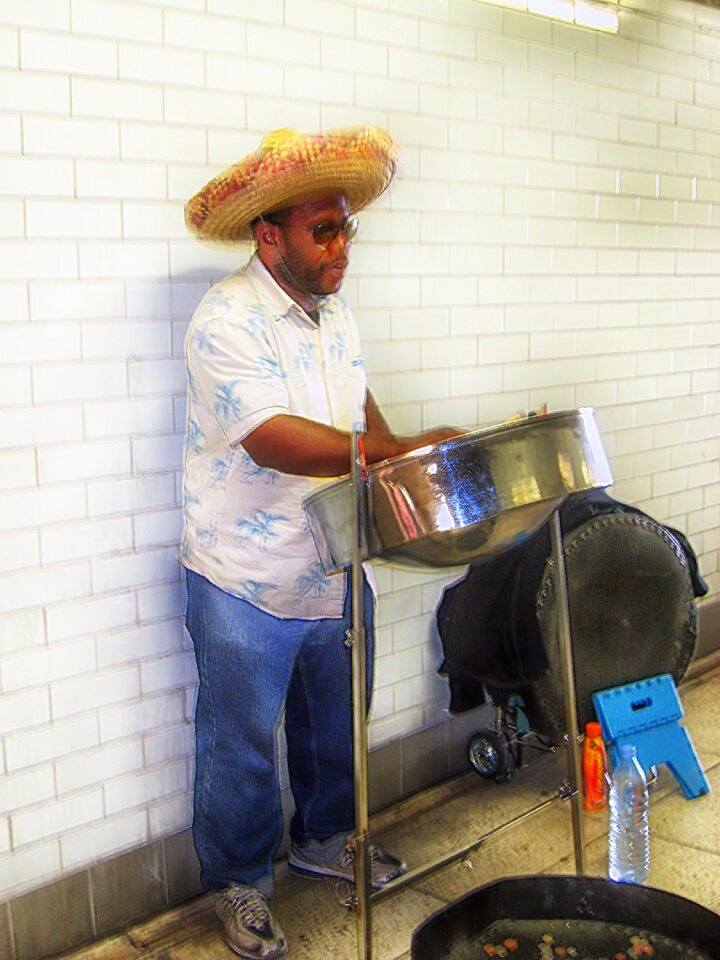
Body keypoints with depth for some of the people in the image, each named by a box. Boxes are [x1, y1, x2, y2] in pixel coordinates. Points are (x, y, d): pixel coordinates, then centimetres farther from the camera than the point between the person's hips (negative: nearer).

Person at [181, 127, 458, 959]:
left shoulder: (335, 316, 8)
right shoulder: (228, 320, -19)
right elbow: (273, 440, -29)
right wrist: (399, 453, -33)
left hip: (335, 573, 8)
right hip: (247, 586, -7)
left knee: (335, 725, 23)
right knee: (241, 749, 10)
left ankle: (323, 838, 46)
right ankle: (239, 884, 31)